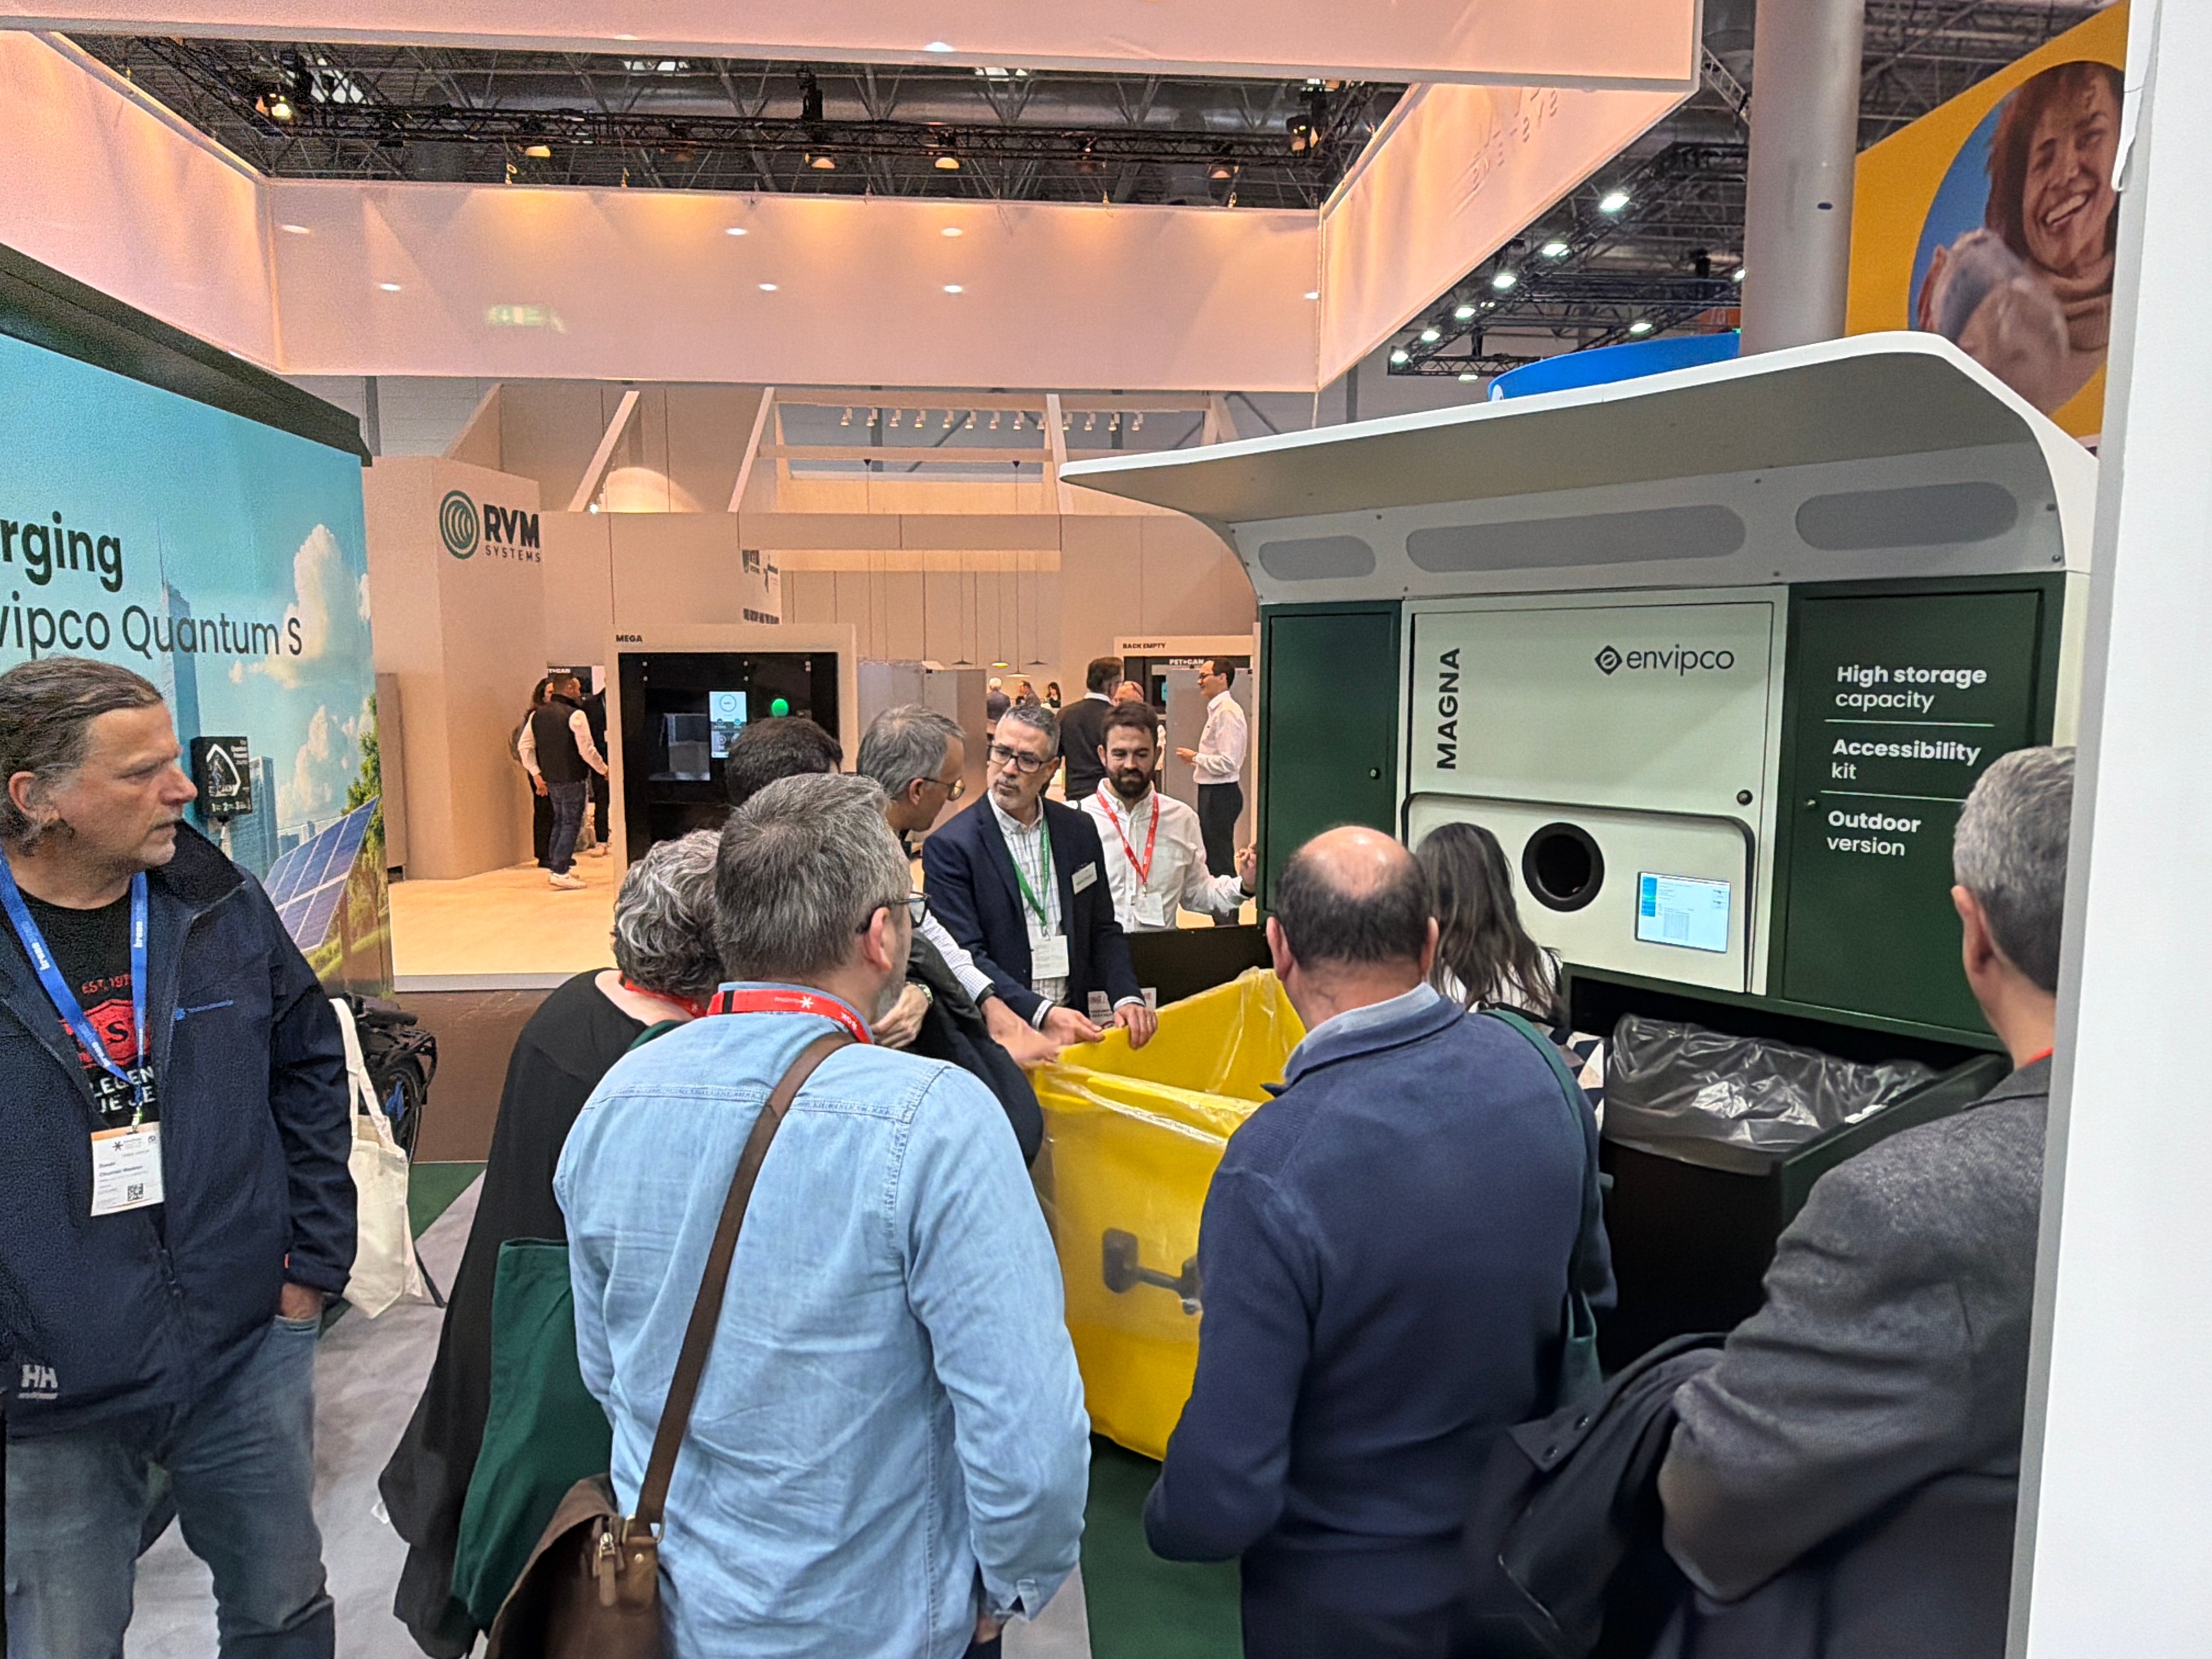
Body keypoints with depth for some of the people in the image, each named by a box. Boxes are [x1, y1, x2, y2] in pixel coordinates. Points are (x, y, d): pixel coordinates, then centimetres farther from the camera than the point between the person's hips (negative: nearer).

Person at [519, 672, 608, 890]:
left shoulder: (538, 715, 9)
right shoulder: (575, 715, -13)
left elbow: (525, 745, 10)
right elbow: (587, 750, -15)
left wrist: (536, 774, 14)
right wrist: (604, 769, -2)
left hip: (550, 778, 7)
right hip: (571, 778, -7)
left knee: (560, 821, 19)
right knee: (571, 823, -3)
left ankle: (555, 866, 22)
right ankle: (561, 873, -8)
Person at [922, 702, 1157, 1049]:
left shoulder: (1080, 832, 10)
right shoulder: (950, 846, -6)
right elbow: (964, 955, -11)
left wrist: (1128, 997, -2)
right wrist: (1041, 1013, -20)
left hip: (1072, 1021, 4)